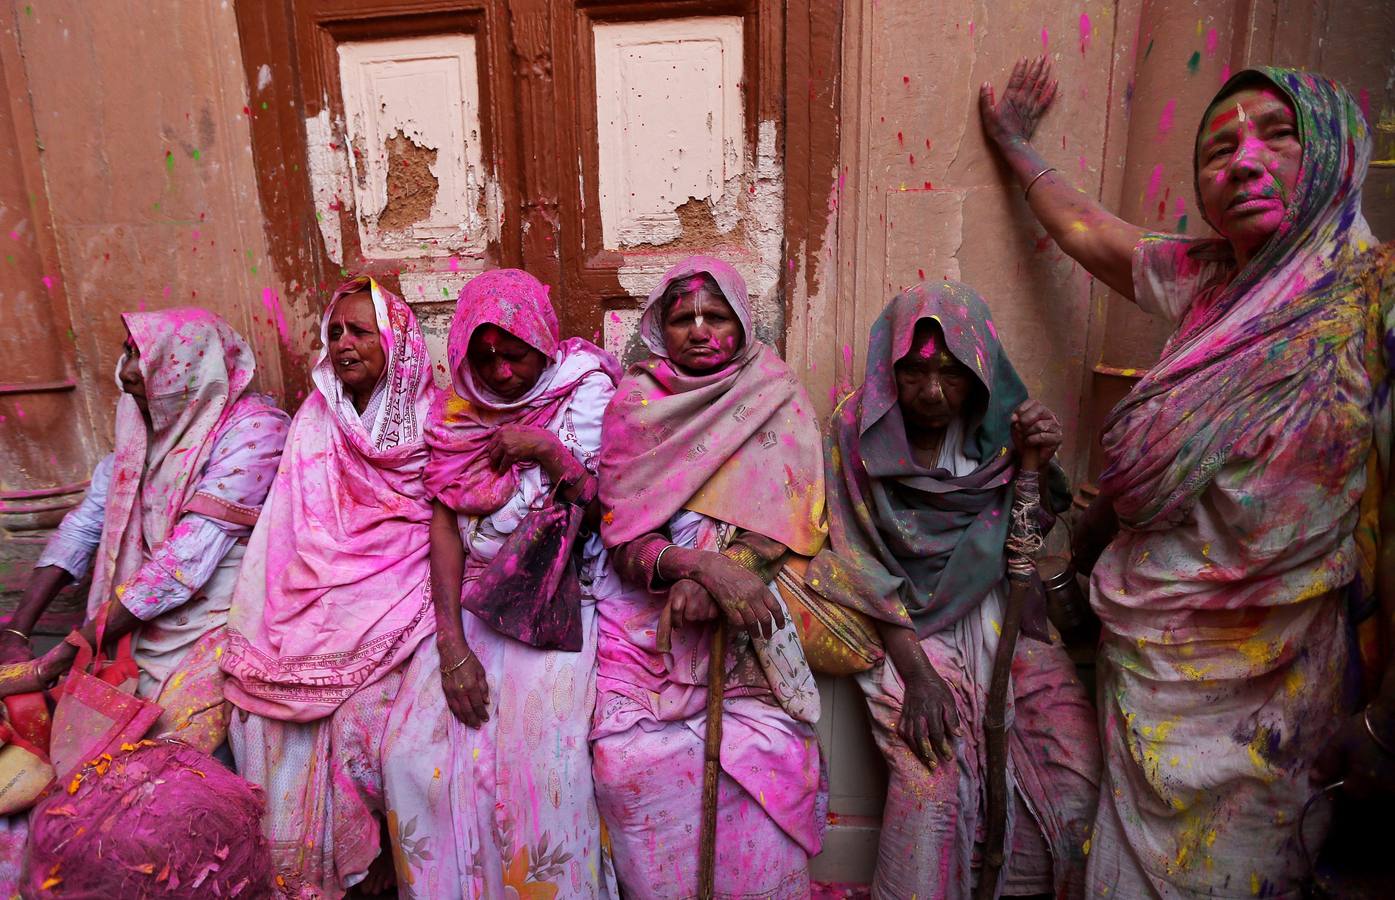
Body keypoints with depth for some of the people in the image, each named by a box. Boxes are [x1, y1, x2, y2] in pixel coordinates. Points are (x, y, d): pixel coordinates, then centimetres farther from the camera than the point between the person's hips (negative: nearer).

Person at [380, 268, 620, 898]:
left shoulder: (585, 389, -3)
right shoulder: (455, 413, 5)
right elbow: (444, 526, 1)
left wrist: (549, 453, -22)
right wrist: (452, 647, -9)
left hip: (560, 603, -3)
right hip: (471, 602, 4)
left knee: (545, 760, -20)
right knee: (411, 751, -9)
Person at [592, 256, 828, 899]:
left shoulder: (777, 399, 5)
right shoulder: (633, 405, 5)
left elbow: (788, 520, -3)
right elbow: (624, 540, -2)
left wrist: (709, 587, -17)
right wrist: (706, 564, -20)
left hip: (746, 627, 0)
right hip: (643, 619, 0)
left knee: (772, 757, -15)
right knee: (630, 761, -14)